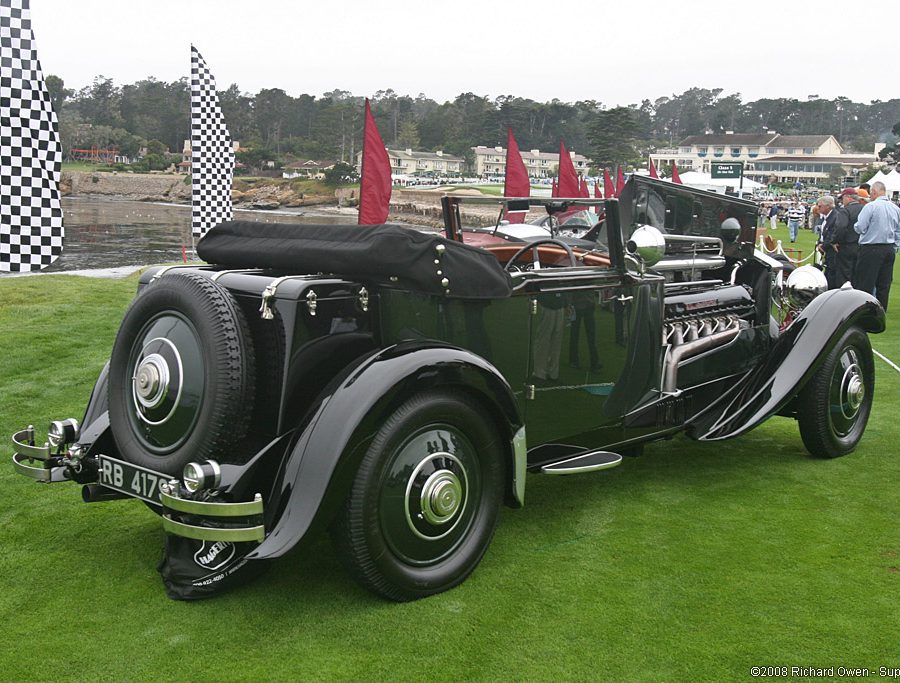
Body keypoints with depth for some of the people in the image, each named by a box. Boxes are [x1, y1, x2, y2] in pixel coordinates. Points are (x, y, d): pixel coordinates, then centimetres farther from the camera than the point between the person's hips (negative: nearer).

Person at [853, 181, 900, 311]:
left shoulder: (870, 206, -11)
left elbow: (860, 228, -13)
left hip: (871, 249, -6)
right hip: (889, 250, 6)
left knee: (865, 285, -2)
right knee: (884, 285, 10)